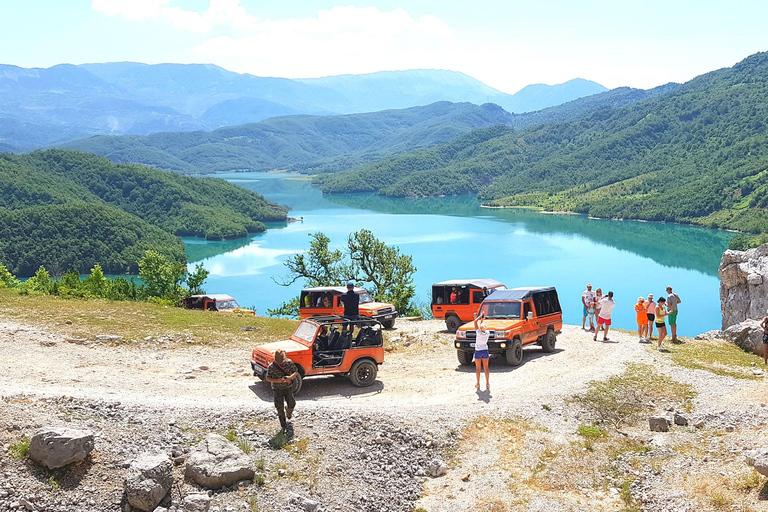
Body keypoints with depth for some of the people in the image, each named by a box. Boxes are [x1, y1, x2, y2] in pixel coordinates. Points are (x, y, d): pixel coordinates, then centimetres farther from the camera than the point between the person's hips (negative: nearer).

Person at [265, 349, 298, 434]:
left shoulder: (289, 362, -11)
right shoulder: (271, 366, -15)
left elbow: (296, 372, -1)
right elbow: (268, 378, -7)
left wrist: (290, 377, -22)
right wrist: (277, 380, -24)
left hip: (288, 387, 1)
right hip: (278, 389, -1)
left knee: (291, 404, -12)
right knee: (279, 407, -3)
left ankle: (288, 417, 23)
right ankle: (284, 426, 11)